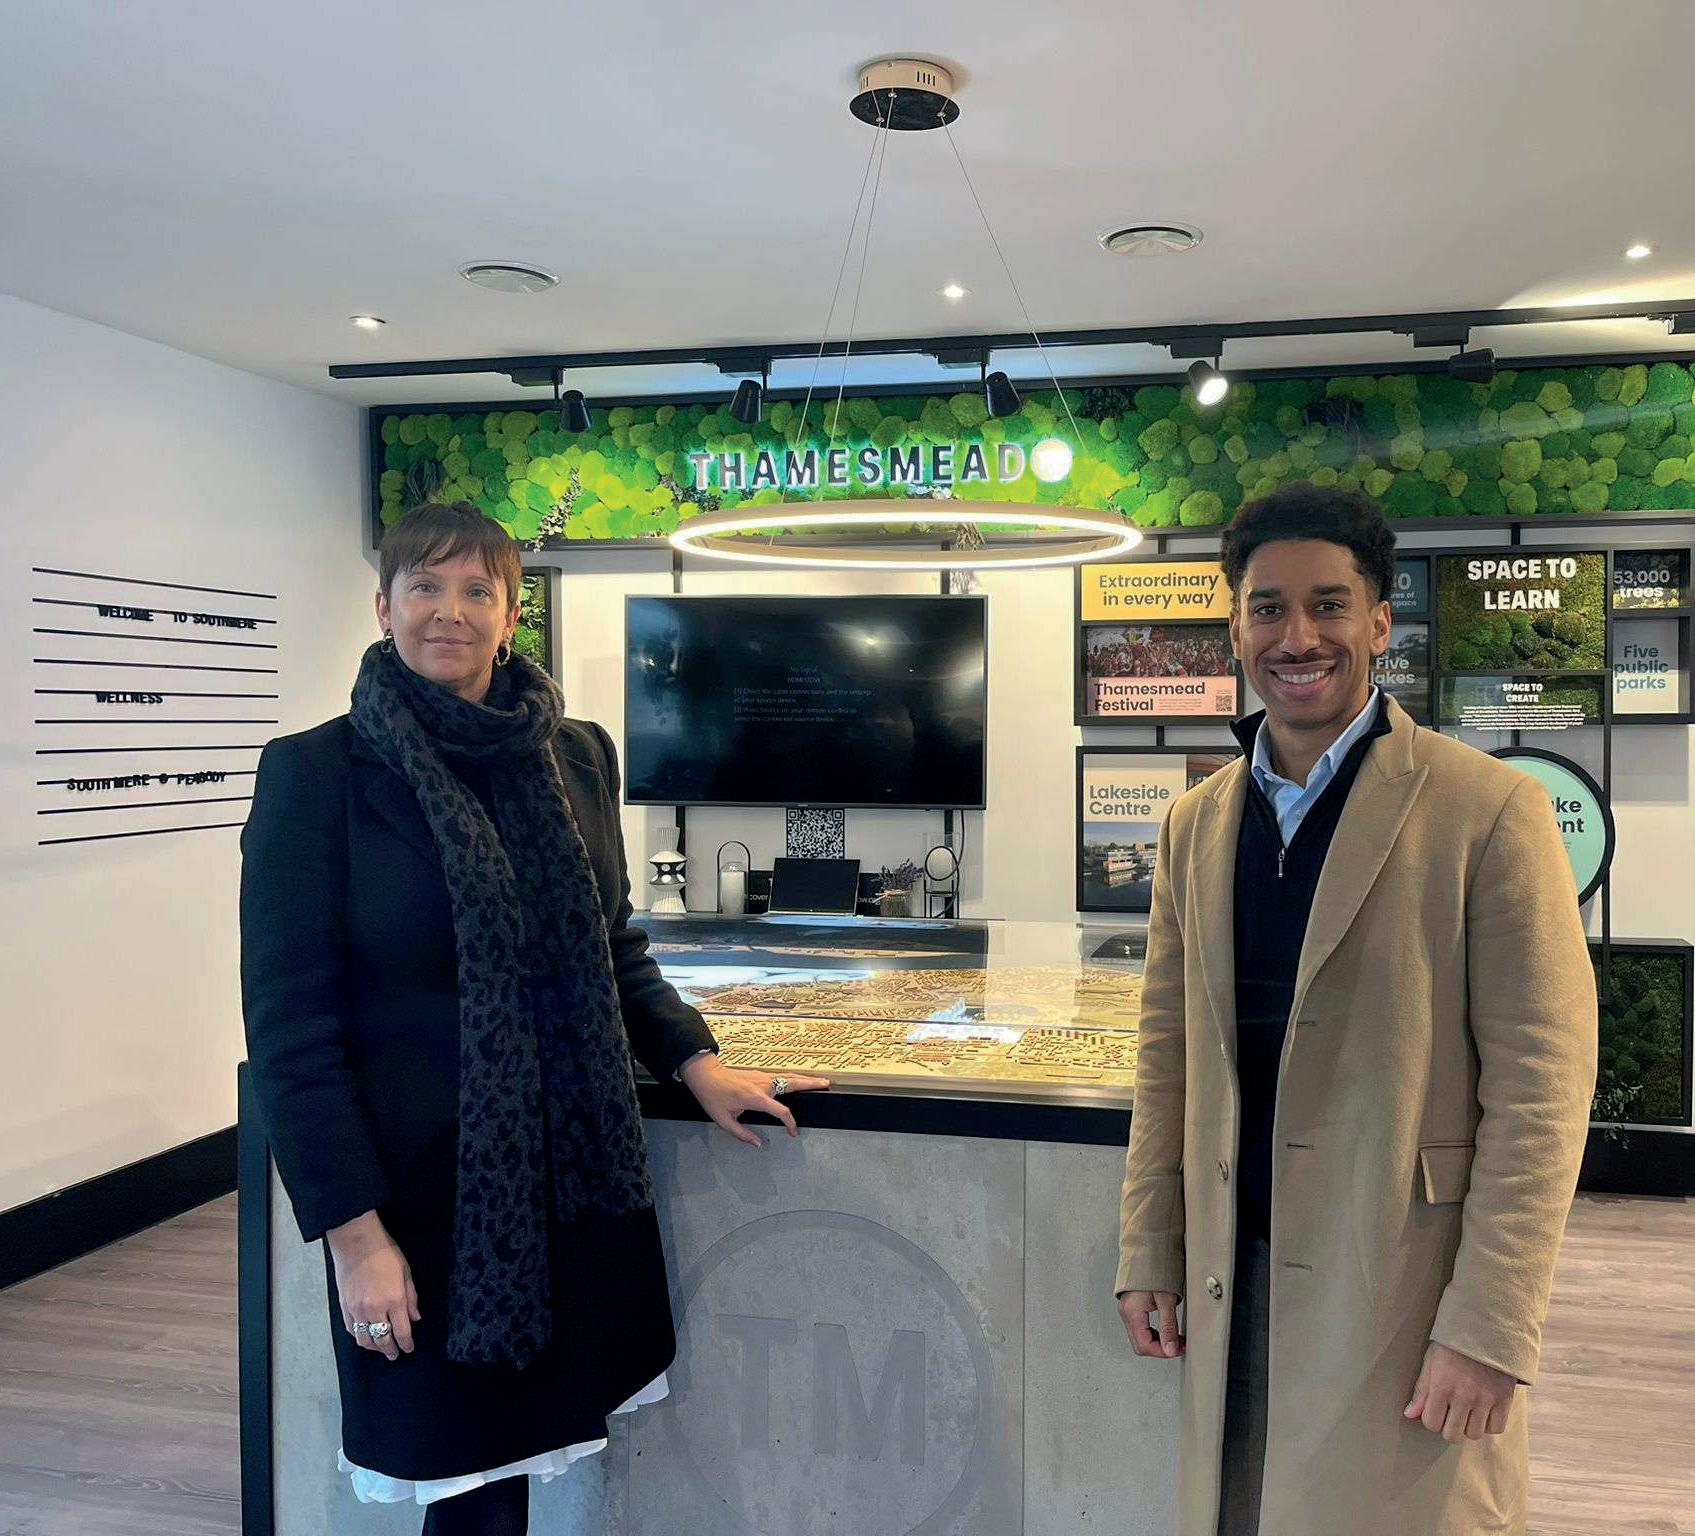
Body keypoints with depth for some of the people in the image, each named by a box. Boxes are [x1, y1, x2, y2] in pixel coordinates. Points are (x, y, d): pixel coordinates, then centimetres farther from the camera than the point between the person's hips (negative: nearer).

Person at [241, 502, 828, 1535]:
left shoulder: (578, 755, 4)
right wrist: (353, 1233, -13)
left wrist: (698, 1063, 3)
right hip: (422, 1191, -4)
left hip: (576, 1175, 4)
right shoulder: (316, 774, -9)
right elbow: (291, 1024, -10)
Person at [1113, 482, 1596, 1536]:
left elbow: (1540, 1086, -11)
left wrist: (1490, 1329, -14)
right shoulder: (1196, 824, 7)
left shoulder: (1489, 810, -9)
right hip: (1235, 1289, 5)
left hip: (1406, 1288, -4)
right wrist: (1149, 1256, 9)